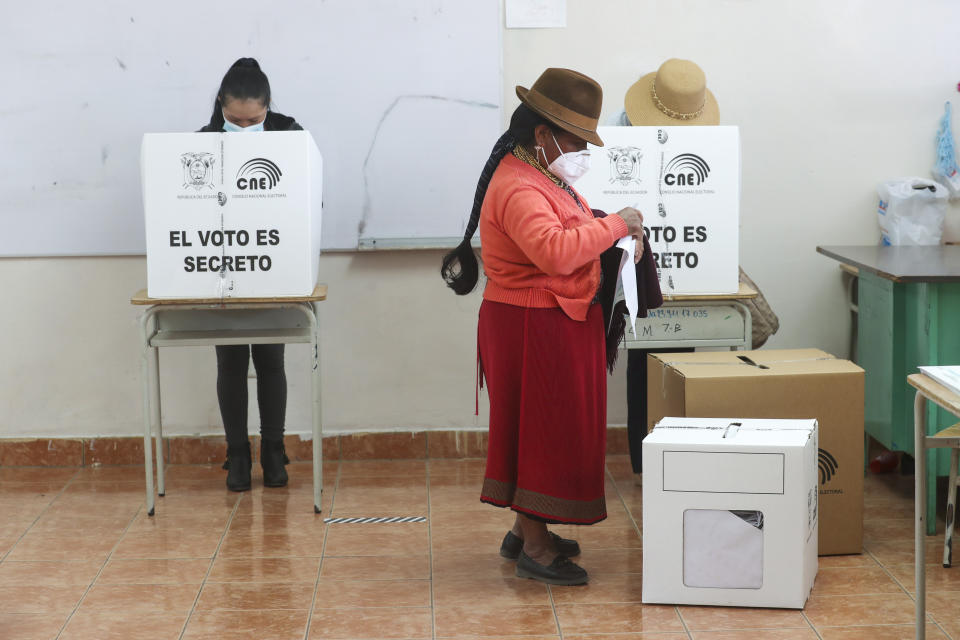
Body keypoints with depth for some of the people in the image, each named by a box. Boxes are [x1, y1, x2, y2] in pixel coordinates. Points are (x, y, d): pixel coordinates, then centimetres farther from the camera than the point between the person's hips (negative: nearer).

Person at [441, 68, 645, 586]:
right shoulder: (518, 188, -22)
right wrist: (614, 225, -27)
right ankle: (534, 548, 2)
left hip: (558, 325, 11)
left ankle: (526, 529, 27)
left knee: (543, 429, 16)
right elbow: (554, 251, -36)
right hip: (535, 327, -11)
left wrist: (616, 234, 10)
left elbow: (569, 233, 28)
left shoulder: (544, 177, 13)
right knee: (543, 427, -5)